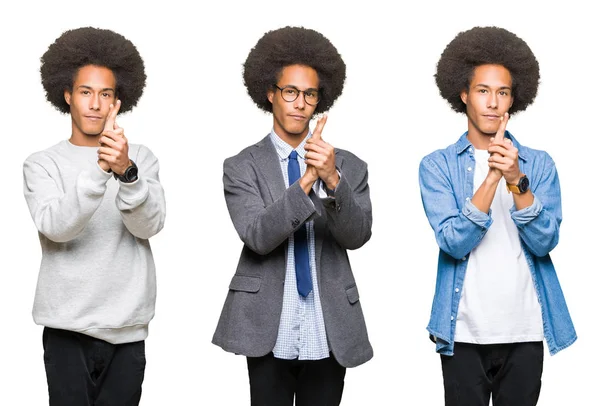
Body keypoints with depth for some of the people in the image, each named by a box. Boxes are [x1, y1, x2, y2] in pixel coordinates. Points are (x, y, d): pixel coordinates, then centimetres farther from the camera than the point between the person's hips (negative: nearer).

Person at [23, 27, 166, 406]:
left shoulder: (141, 158, 6)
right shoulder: (42, 163, 2)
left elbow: (150, 224, -9)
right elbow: (56, 227, -15)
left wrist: (126, 172, -27)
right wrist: (100, 169, -27)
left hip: (128, 329, 1)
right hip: (68, 329, -1)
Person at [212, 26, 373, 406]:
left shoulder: (348, 166, 6)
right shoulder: (242, 167, 0)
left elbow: (358, 235, -8)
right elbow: (258, 235, -14)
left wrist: (332, 179, -25)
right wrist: (305, 182, -26)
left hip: (329, 333, 2)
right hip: (269, 333, -1)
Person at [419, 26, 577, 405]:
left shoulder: (540, 164, 4)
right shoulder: (438, 165, -1)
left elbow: (544, 243, -7)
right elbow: (455, 243, -12)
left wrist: (517, 181, -20)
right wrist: (493, 176, -20)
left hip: (525, 331, 2)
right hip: (464, 332, -1)